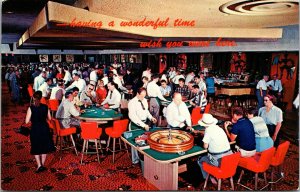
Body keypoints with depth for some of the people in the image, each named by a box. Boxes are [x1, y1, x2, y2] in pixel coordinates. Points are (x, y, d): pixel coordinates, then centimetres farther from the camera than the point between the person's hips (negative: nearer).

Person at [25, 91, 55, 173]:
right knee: (44, 147, 17)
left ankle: (39, 165, 7)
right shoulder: (45, 107, -7)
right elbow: (49, 118, 3)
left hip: (35, 129, -2)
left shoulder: (31, 108, -14)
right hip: (44, 128, 2)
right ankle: (42, 164, 26)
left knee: (36, 149, 13)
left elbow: (27, 121, -14)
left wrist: (33, 118, 5)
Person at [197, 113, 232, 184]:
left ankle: (209, 177, 18)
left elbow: (205, 146, -7)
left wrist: (205, 144, 12)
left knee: (200, 160, 19)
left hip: (218, 160, -6)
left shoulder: (208, 130, -12)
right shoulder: (219, 128, 8)